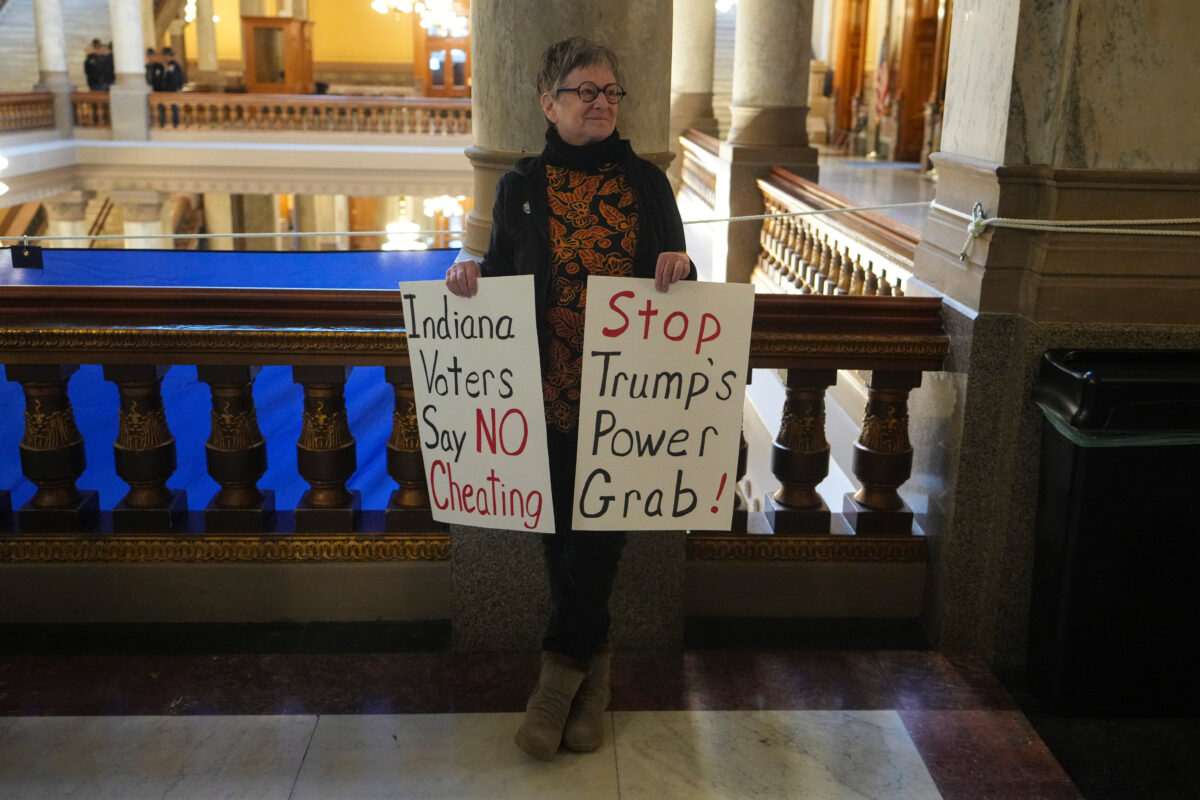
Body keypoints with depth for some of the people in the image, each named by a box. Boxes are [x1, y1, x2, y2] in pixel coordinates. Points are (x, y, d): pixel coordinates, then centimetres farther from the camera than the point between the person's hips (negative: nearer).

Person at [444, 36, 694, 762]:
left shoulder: (647, 183, 5)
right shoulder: (521, 189, 6)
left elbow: (676, 283, 9)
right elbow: (501, 282, 12)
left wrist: (678, 270, -13)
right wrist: (471, 279, -10)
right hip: (549, 394, 1)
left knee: (602, 527, -2)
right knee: (563, 530, 5)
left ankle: (564, 661, 18)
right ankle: (592, 671, 23)